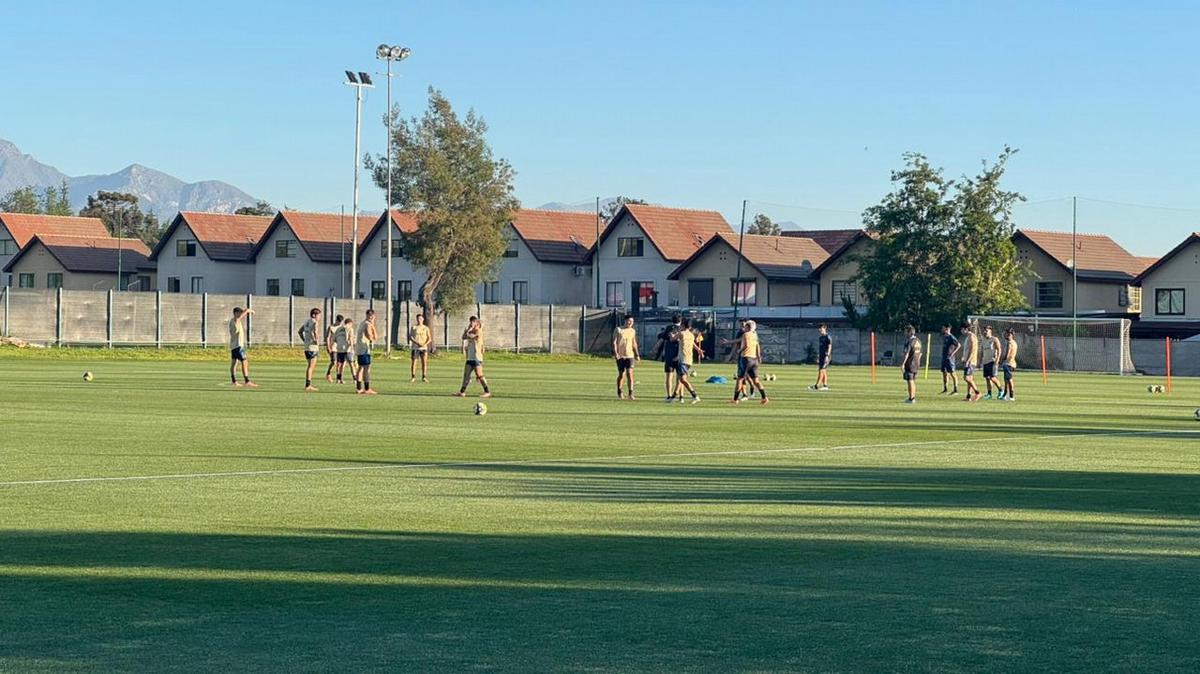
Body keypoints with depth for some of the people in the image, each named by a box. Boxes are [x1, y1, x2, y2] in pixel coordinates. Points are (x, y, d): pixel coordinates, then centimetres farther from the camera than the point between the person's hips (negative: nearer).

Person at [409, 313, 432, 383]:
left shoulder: (426, 328, 10)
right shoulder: (413, 327, 6)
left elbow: (429, 338, 6)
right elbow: (410, 337, -1)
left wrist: (425, 344, -13)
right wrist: (417, 343, -15)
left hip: (424, 348, 1)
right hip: (415, 347, -1)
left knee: (424, 362, -4)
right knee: (414, 362, -4)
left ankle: (424, 377, 1)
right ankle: (413, 377, 2)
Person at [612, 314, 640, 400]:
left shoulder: (632, 331, 11)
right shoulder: (618, 330, -2)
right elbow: (614, 342, -6)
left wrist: (637, 355, 13)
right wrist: (615, 353, -17)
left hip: (630, 355, 3)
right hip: (620, 356, -3)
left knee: (630, 374, -10)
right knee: (621, 375, 3)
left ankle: (630, 394, -14)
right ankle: (619, 393, 21)